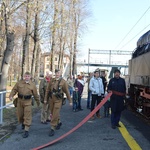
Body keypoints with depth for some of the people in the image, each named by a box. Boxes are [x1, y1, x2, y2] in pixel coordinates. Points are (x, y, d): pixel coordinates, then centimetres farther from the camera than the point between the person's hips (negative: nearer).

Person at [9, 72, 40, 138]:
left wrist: (38, 102, 12)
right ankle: (23, 123, 46)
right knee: (20, 114, 15)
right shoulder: (19, 83, 2)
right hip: (20, 101, 3)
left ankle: (26, 131, -1)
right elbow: (14, 90, 1)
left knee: (27, 116, -5)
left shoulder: (32, 85, -1)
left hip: (27, 102, -2)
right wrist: (11, 96, -17)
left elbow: (35, 94, 5)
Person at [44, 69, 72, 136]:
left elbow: (67, 92, -3)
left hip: (58, 100, -5)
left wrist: (70, 101, 0)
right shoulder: (51, 80, 4)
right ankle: (59, 122, 42)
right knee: (52, 113, 17)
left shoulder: (63, 82, -6)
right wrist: (45, 99, 7)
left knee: (55, 114, -6)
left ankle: (52, 129, 4)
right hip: (51, 99, 5)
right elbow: (47, 90, 8)